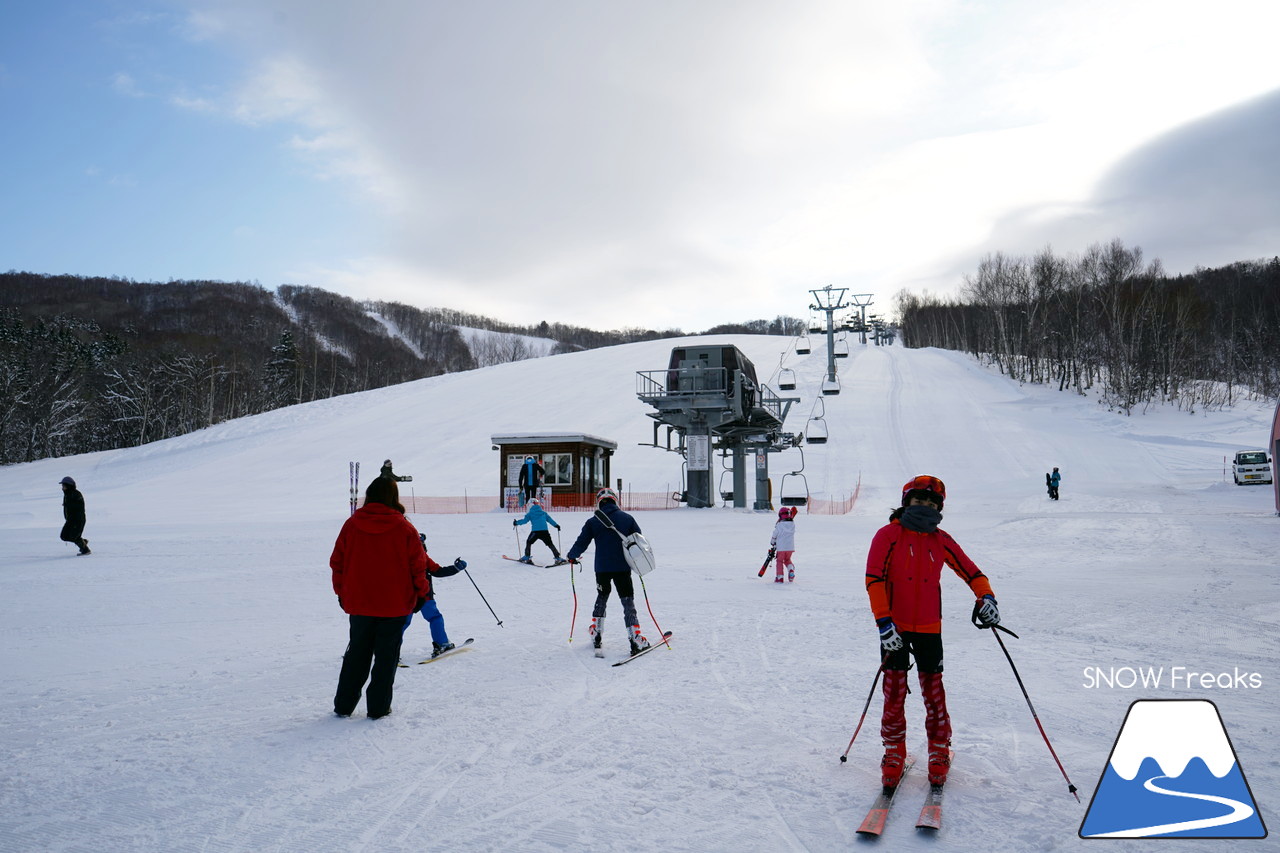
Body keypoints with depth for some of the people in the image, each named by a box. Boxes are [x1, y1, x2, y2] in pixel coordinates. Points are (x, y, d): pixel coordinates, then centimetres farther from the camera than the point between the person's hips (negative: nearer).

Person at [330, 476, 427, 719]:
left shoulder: (351, 525, -3)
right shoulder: (404, 528, -9)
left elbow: (337, 562, 3)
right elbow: (418, 564, -6)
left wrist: (342, 593, 15)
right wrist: (421, 593, 7)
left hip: (358, 603, 3)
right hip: (394, 605, -2)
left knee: (356, 655, 16)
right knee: (386, 656, 7)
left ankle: (343, 705, 21)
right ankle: (378, 707, 11)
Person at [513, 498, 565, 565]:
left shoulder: (530, 513, 8)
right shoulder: (543, 512, 17)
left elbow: (525, 520, 2)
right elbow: (549, 519, 17)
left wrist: (516, 523, 16)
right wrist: (556, 525, 25)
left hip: (535, 531, -3)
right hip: (544, 531, 3)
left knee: (529, 542, 20)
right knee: (550, 544, 9)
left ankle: (527, 557, 18)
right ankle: (558, 558, 2)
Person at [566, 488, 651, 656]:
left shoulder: (593, 522, -1)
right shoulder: (627, 518, 1)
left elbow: (581, 543, 2)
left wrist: (571, 556, 21)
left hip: (602, 568, 1)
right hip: (623, 568, -1)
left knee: (601, 598, 22)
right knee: (628, 602, 2)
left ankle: (596, 634, 25)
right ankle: (636, 639, -7)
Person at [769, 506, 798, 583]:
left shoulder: (779, 525, -9)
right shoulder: (792, 524, 0)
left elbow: (774, 536, -1)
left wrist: (773, 544, 17)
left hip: (781, 547, -3)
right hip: (790, 547, 3)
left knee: (780, 561, 12)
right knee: (787, 560, 24)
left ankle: (779, 577, 9)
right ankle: (791, 570, -1)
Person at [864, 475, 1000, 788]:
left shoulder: (941, 540, 4)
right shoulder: (888, 535, -6)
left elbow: (970, 571, 9)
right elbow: (874, 580, -11)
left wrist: (986, 597, -11)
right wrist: (884, 622, -18)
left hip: (929, 628, 2)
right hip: (895, 627, -2)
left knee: (933, 691, 5)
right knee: (894, 692, 2)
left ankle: (939, 752, 22)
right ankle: (894, 753, 17)